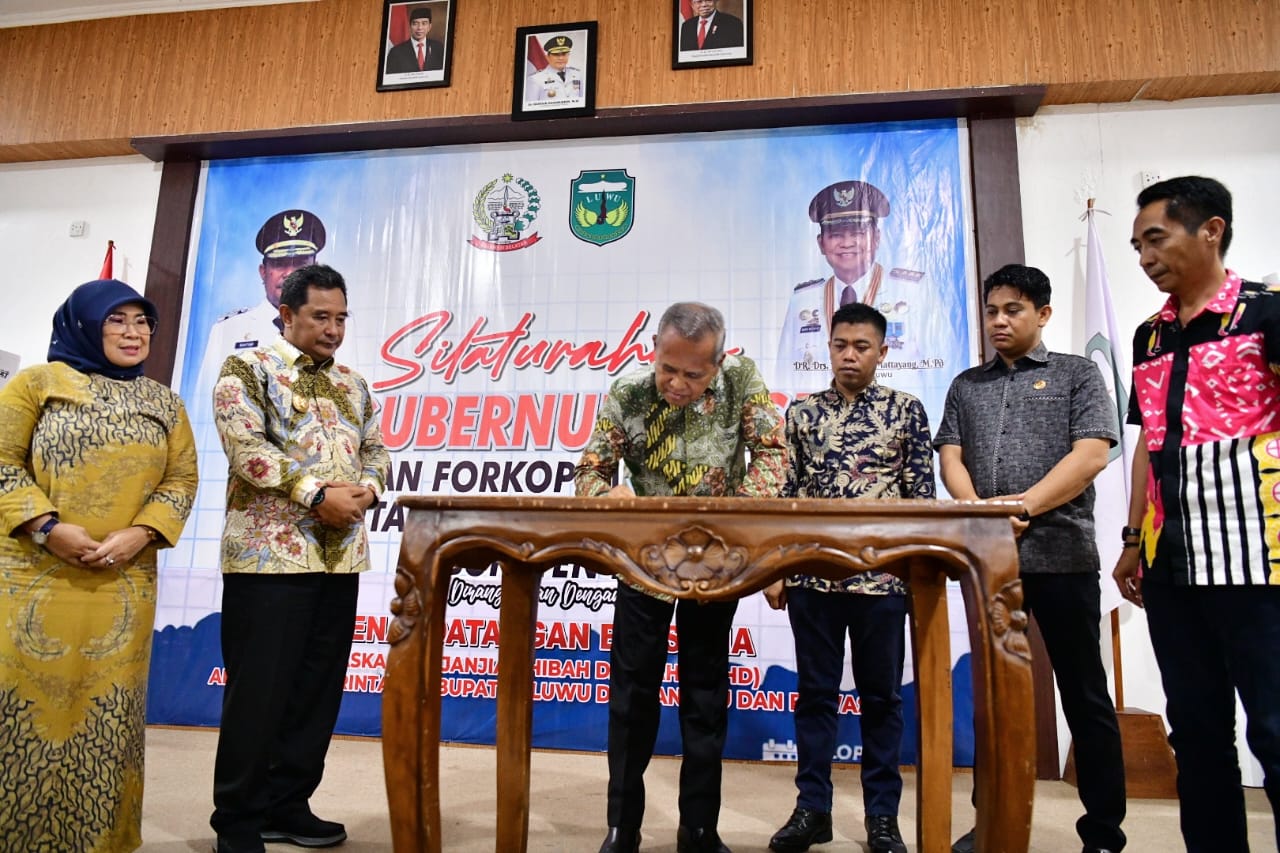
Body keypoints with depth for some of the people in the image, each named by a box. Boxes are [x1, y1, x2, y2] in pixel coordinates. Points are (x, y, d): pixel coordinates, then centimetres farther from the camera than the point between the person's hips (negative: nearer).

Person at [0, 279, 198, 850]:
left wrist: (140, 534, -9)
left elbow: (181, 481, 7)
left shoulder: (163, 404, 11)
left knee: (106, 713, 6)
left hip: (123, 584, 2)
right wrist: (48, 527, -14)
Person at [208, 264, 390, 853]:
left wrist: (366, 489, -5)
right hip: (270, 555, -6)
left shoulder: (352, 383, 18)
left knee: (318, 687, 11)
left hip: (341, 558, 6)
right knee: (259, 689, 1)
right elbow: (245, 447, -13)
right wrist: (318, 494, -18)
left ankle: (288, 805, 25)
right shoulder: (247, 369, 0)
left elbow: (375, 449, 17)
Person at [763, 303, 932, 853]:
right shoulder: (802, 412, 8)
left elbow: (922, 494, 3)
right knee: (815, 692, 9)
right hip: (811, 575, 2)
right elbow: (788, 495, 8)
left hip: (883, 576, -1)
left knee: (882, 695, 9)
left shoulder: (906, 410, 3)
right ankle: (812, 808, 23)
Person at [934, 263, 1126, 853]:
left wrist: (1023, 505, -16)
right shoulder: (966, 386, 15)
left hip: (1062, 555, -3)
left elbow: (1092, 453, -7)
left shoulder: (1078, 374, 5)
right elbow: (950, 458, 7)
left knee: (1084, 695, 5)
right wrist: (977, 509, -12)